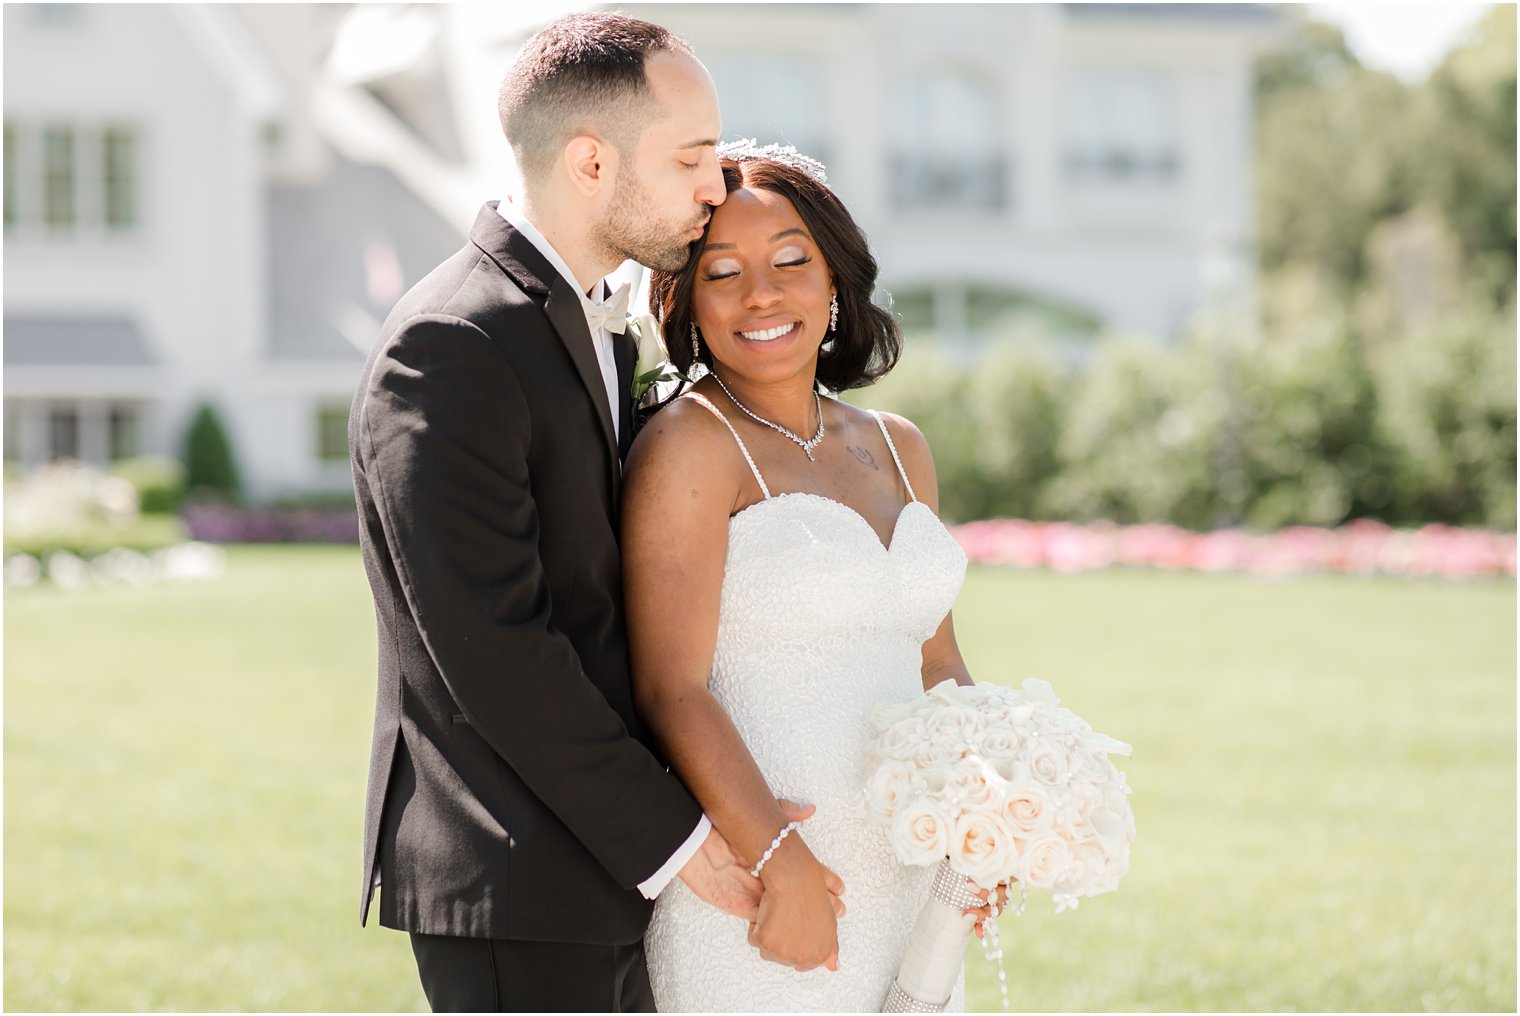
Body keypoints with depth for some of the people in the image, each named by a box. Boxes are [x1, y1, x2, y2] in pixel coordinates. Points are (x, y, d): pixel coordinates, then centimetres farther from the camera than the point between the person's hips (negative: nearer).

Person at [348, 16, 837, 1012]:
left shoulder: (596, 324, 13)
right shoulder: (449, 352, -17)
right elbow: (493, 650, -21)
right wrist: (674, 837, -16)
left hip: (611, 851, 9)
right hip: (515, 887, -9)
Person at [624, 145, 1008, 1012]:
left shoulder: (900, 449, 12)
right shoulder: (688, 446, -8)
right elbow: (672, 689, -15)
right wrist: (783, 862, -20)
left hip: (907, 889, 6)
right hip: (757, 884, -6)